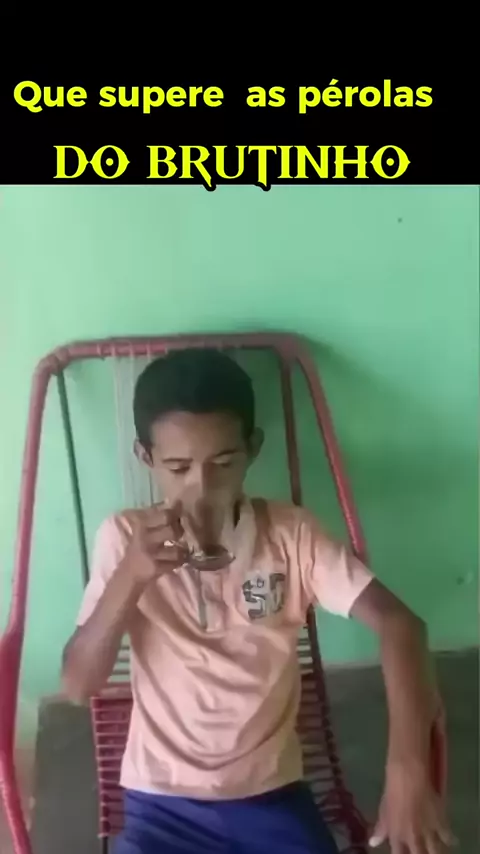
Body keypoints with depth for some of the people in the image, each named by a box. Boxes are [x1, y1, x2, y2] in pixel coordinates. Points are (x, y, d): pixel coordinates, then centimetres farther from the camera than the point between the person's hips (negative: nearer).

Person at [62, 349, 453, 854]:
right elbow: (78, 686, -11)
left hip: (271, 793, 1)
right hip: (163, 802, 0)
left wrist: (408, 768, -31)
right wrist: (129, 577, -27)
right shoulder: (124, 538, -8)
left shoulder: (290, 534, -9)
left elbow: (398, 623, -18)